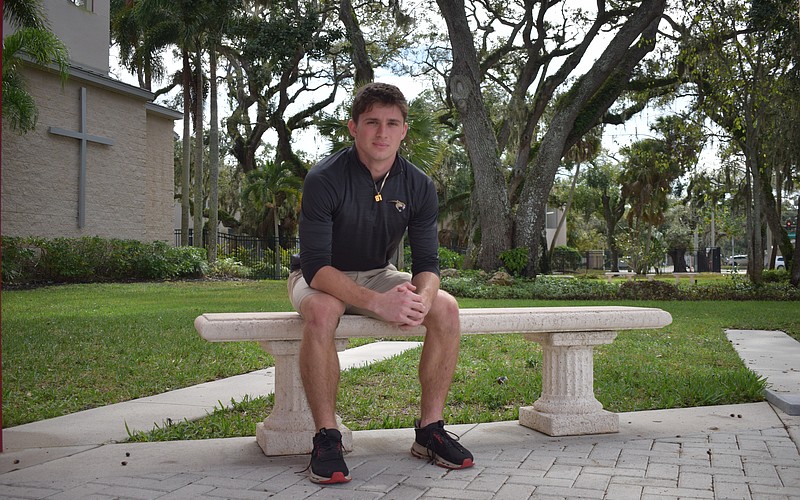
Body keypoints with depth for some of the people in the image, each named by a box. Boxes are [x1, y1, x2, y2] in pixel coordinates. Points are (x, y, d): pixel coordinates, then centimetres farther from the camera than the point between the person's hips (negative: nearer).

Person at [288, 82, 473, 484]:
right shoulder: (324, 179, -23)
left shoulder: (419, 186, -9)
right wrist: (377, 303, -44)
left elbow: (427, 264, -9)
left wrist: (422, 297, -35)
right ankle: (326, 438, -26)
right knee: (321, 312, -38)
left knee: (445, 308, -19)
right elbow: (316, 266, -29)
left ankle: (429, 430, -10)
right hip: (321, 278, -4)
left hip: (378, 275, 4)